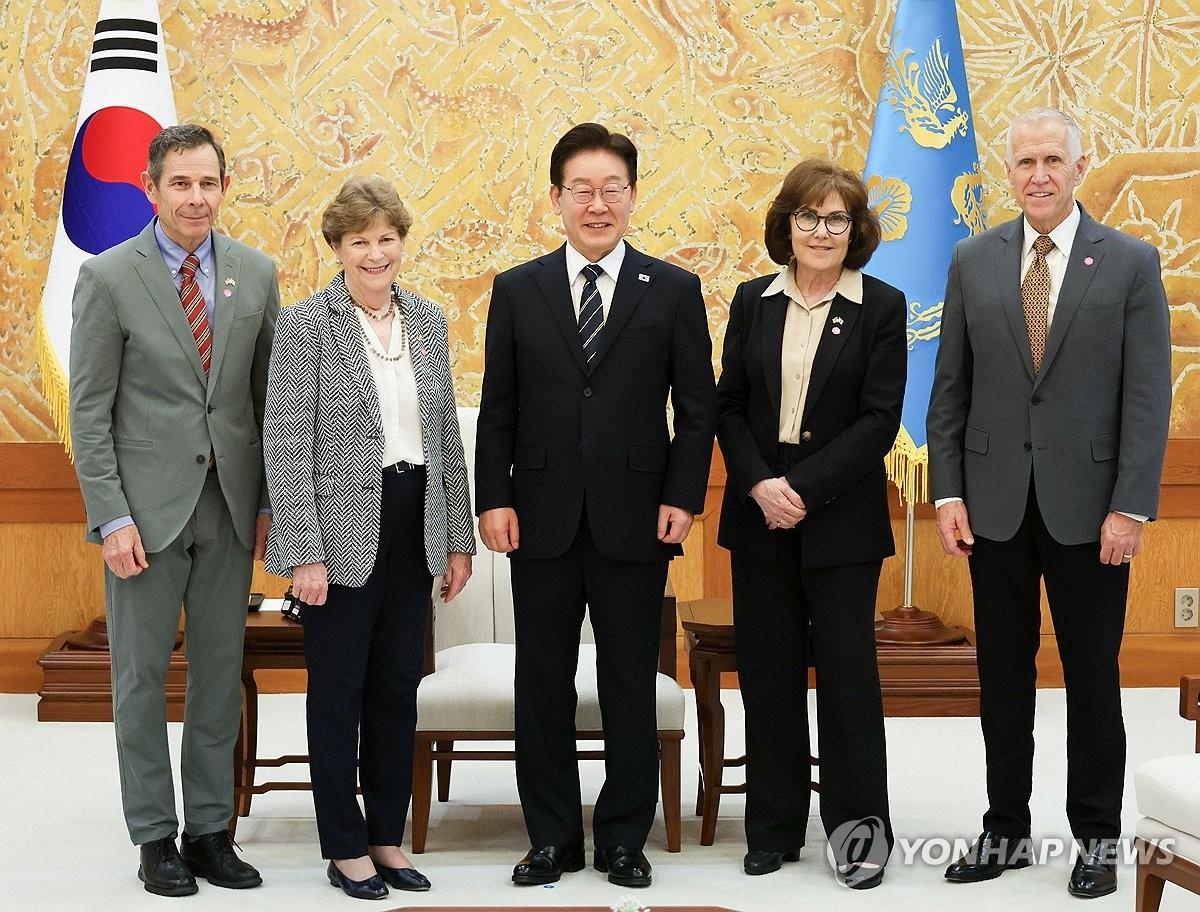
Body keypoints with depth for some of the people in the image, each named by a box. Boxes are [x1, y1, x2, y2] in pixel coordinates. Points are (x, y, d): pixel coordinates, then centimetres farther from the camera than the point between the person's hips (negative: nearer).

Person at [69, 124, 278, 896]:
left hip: (229, 505, 3)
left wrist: (270, 501, 6)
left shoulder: (256, 273, 6)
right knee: (143, 676, 4)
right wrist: (112, 517, -11)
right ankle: (155, 838, 15)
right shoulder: (109, 277, -5)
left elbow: (269, 395, 10)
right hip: (148, 506, -3)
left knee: (221, 673, 9)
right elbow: (90, 410, -5)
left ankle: (210, 829, 20)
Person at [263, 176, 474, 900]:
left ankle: (388, 835, 23)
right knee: (339, 691, 5)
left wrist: (459, 536, 9)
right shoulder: (306, 325, -7)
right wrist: (305, 552, -15)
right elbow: (286, 445, -11)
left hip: (415, 529, 5)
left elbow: (447, 434, 12)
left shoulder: (428, 320, 9)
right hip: (343, 532, -5)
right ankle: (345, 845, 17)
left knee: (399, 689, 11)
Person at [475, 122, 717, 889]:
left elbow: (698, 408, 2)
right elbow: (498, 409, 6)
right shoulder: (517, 290, 6)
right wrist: (494, 498, -2)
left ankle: (625, 838, 18)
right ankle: (552, 838, 18)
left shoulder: (673, 291, 3)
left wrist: (683, 497, -7)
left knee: (630, 684, 6)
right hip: (542, 520, 1)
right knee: (543, 683, 7)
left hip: (634, 520, -1)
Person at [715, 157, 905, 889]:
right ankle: (775, 829, 17)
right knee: (767, 674, 7)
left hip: (841, 518, -3)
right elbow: (729, 407, 5)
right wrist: (759, 485, -11)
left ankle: (861, 830, 11)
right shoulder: (753, 301, 6)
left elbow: (880, 419, -8)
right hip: (760, 515, 3)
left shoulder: (881, 307, -3)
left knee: (848, 672, 1)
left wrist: (804, 488, -15)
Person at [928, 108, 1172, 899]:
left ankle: (1097, 836, 20)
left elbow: (1149, 397, -5)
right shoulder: (974, 261, 5)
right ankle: (1006, 830, 21)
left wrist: (1131, 506, -12)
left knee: (1092, 676, 8)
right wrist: (948, 492, -1)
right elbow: (950, 388, 6)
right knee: (1003, 677, 10)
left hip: (1088, 506, -2)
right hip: (995, 504, 2)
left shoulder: (1132, 263, -2)